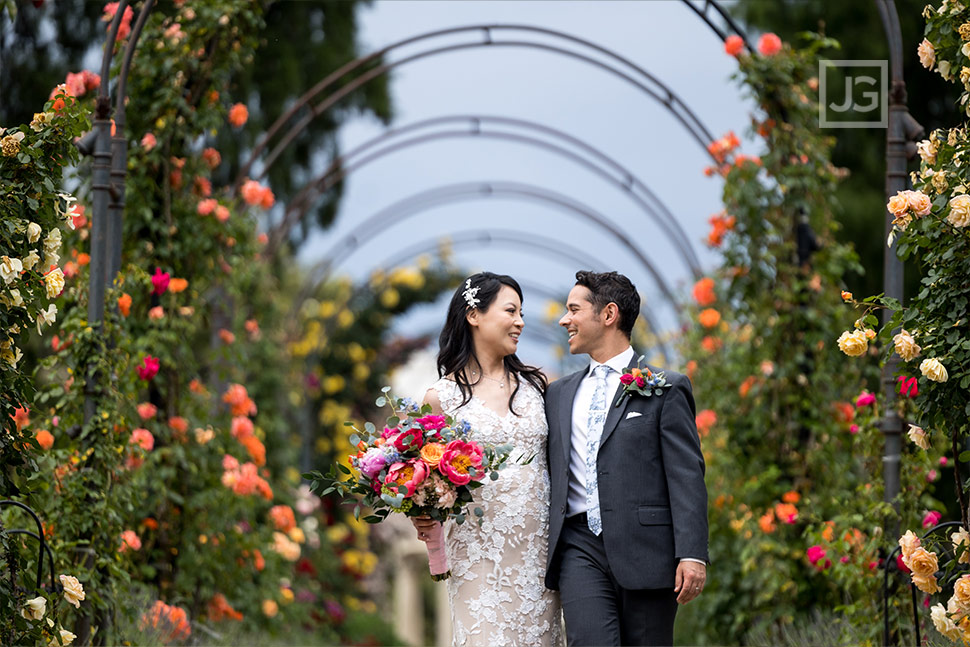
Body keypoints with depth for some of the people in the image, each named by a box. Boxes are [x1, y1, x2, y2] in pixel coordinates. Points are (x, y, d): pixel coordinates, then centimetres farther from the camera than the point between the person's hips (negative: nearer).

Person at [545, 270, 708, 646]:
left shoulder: (665, 389, 2)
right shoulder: (559, 394, 18)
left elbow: (687, 477, -5)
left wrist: (692, 555, -14)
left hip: (644, 548, -3)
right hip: (581, 548, 3)